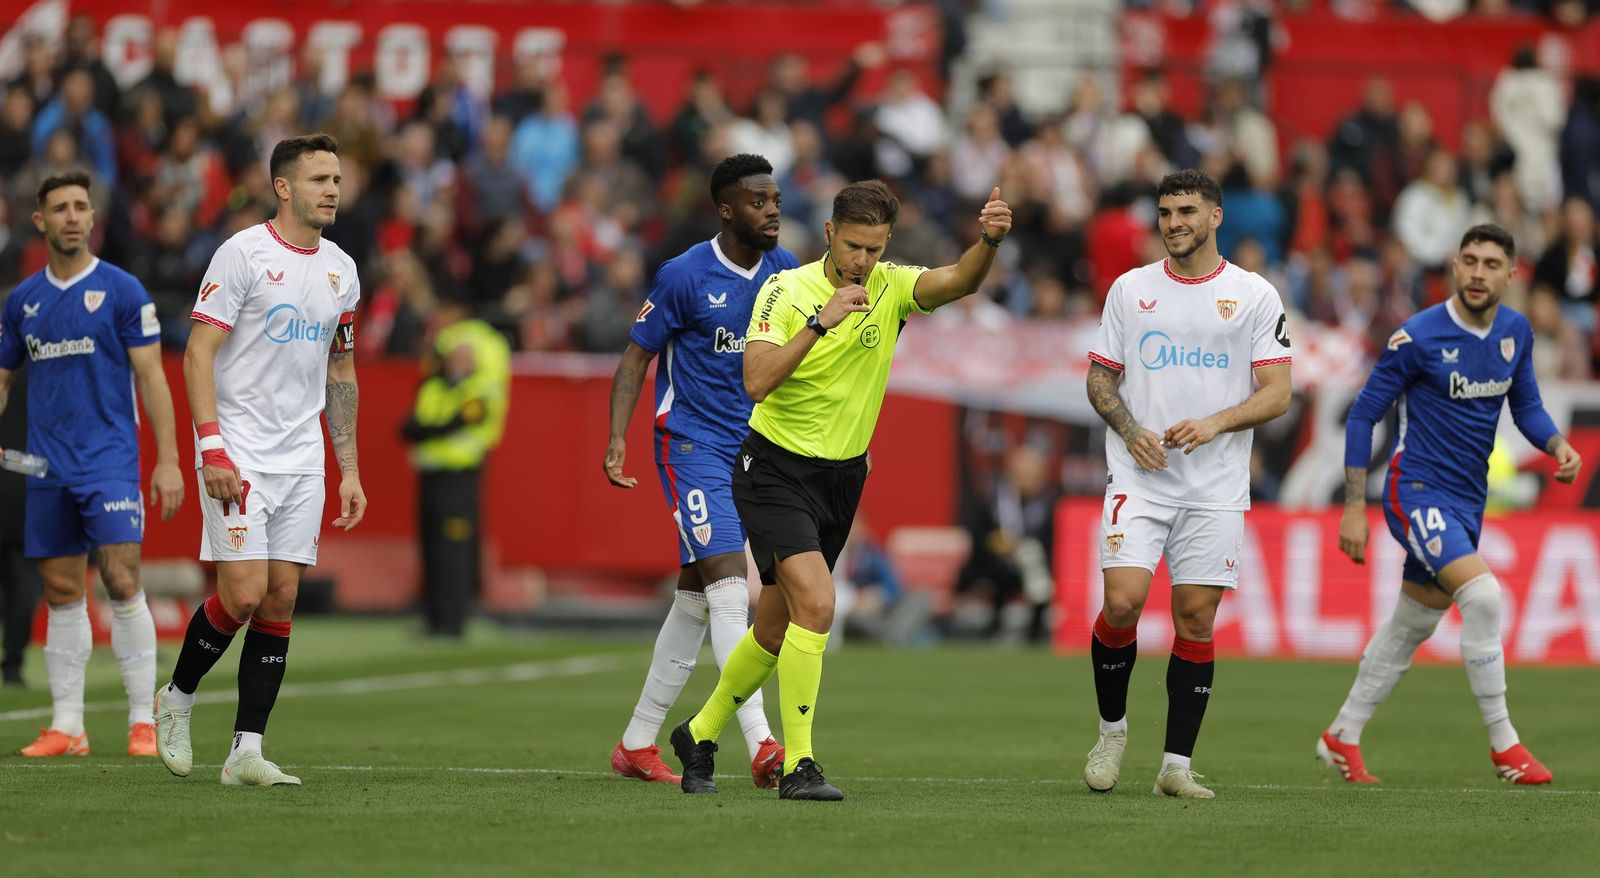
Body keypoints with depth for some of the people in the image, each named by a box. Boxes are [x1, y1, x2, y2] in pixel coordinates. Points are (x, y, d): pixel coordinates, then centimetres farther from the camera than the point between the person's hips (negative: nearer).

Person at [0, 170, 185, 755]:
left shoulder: (121, 290, -1)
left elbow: (151, 378, -2)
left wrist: (168, 460, -9)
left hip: (111, 460, -4)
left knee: (121, 580, -13)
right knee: (62, 594, 5)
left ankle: (142, 722, -8)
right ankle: (66, 726, 9)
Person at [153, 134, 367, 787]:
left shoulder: (340, 270, 12)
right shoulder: (243, 254, -8)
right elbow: (198, 352, -10)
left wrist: (350, 470, 14)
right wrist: (213, 449, -19)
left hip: (302, 459, 6)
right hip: (238, 455, -6)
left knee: (280, 600, 0)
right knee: (243, 594, -12)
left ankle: (246, 751, 2)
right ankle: (177, 697, 13)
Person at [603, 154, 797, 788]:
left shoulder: (785, 272, 6)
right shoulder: (685, 276, -11)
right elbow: (637, 358, -5)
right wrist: (617, 438, -16)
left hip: (753, 449, 6)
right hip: (692, 445, -6)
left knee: (695, 597, 11)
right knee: (729, 586, -19)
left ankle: (637, 743, 22)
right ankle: (761, 748, -27)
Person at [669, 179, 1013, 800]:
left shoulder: (891, 287, -4)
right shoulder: (786, 291, -13)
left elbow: (958, 282, -23)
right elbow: (756, 381, -25)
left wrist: (989, 241, -43)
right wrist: (821, 321, -32)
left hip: (843, 477, 5)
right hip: (776, 471, -5)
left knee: (776, 629, 13)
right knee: (816, 603, -23)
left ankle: (700, 734, 35)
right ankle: (798, 766, -19)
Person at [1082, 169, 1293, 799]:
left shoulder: (1254, 296, 3)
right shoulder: (1130, 290, 8)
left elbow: (1276, 393, 1)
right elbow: (1100, 377, 12)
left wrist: (1214, 424, -16)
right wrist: (1130, 431, -7)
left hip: (1215, 487, 0)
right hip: (1138, 480, 0)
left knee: (1196, 618, -1)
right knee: (1122, 602, -14)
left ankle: (1177, 764, 6)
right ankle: (1112, 730, 10)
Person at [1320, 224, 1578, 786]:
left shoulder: (1516, 333, 2)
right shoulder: (1418, 337, -15)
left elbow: (1526, 406, 16)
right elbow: (1363, 415, -9)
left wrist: (1557, 445, -7)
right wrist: (1354, 507, -12)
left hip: (1468, 500, 7)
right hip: (1418, 489, -7)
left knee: (1413, 624, 15)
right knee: (1483, 595, -24)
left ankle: (1343, 737, 30)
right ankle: (1503, 744, -16)